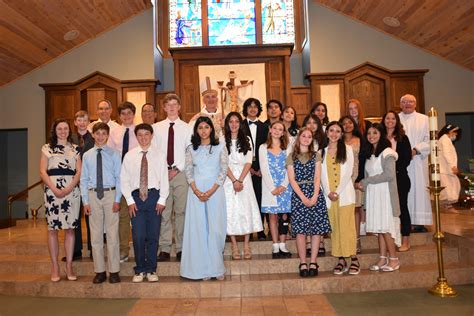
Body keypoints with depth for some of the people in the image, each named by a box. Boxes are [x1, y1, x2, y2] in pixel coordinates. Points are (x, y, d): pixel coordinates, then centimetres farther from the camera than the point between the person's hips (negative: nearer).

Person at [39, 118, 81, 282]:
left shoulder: (75, 149, 12)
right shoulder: (47, 148, 9)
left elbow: (79, 171, 5)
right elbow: (43, 171, 2)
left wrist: (69, 188, -10)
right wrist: (55, 189, -10)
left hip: (72, 191, 1)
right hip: (52, 191, -1)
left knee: (70, 228, 2)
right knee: (53, 228, 2)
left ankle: (69, 266, 9)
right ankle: (55, 267, 11)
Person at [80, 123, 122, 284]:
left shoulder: (114, 154, 0)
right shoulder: (87, 155, 6)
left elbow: (119, 178, -2)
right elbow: (84, 180, 6)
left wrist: (117, 199, -8)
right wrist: (85, 201, -1)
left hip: (110, 194, -2)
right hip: (93, 194, 2)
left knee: (112, 233, 3)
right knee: (96, 234, 8)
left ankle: (114, 271, 13)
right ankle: (99, 271, 20)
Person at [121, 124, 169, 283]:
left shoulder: (160, 155, 2)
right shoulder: (129, 156, 4)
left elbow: (164, 179, 1)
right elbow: (124, 180, 4)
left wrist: (162, 200, -5)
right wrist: (130, 201, -3)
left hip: (154, 196, 0)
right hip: (136, 197, 0)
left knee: (153, 235, 5)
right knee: (138, 236, 0)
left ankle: (151, 270, 20)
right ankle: (139, 270, 17)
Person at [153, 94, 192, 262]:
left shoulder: (187, 128, 6)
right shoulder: (156, 127, 9)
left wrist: (177, 169, -8)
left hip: (181, 173, 0)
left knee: (181, 211, 3)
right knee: (164, 211, 2)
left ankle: (181, 248, 13)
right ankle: (165, 248, 10)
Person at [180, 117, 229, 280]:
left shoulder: (220, 147, 4)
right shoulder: (191, 149, 9)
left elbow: (224, 170, -1)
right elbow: (188, 171, 4)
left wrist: (211, 191, -12)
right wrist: (196, 191, -11)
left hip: (215, 191, -1)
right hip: (196, 191, 2)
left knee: (216, 228, 0)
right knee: (198, 228, 2)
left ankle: (217, 267, 11)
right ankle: (203, 268, 12)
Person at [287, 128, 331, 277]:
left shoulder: (316, 156, 13)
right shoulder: (291, 157, 9)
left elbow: (317, 178, 4)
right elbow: (292, 180, 1)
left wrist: (315, 196, -11)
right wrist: (303, 197, -11)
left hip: (315, 194, 2)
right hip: (298, 195, -1)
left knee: (317, 229, -2)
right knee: (300, 229, -6)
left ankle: (313, 263, 7)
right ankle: (303, 263, 3)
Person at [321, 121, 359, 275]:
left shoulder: (347, 149, 5)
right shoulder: (322, 151, 11)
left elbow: (348, 172, -4)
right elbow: (322, 174, 6)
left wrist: (338, 192, -11)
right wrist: (328, 192, -7)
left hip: (345, 193, -2)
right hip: (329, 195, 3)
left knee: (347, 226, -7)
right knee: (335, 227, 4)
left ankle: (354, 259, 2)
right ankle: (341, 260, 10)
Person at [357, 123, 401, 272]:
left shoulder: (387, 152, -8)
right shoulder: (369, 154, 16)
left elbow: (389, 175, -17)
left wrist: (366, 181, -13)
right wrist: (363, 184, -2)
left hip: (384, 193, -7)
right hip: (373, 194, 7)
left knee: (385, 227, -5)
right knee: (378, 227, 8)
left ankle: (394, 259, 7)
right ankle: (383, 258, 15)